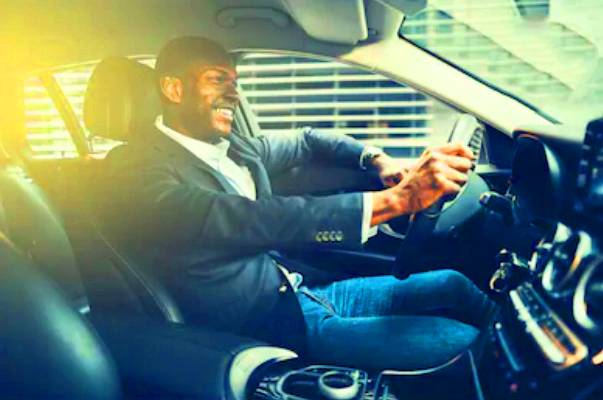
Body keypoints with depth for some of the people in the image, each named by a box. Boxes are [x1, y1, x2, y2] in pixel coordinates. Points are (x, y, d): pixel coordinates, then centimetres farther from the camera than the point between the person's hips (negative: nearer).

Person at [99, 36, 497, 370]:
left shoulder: (231, 147, 6)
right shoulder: (138, 168, -19)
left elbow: (307, 142, 23)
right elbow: (249, 220, -34)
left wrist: (377, 159, 3)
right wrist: (395, 199, -38)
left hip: (300, 292, 9)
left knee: (451, 284, 7)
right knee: (461, 342, -14)